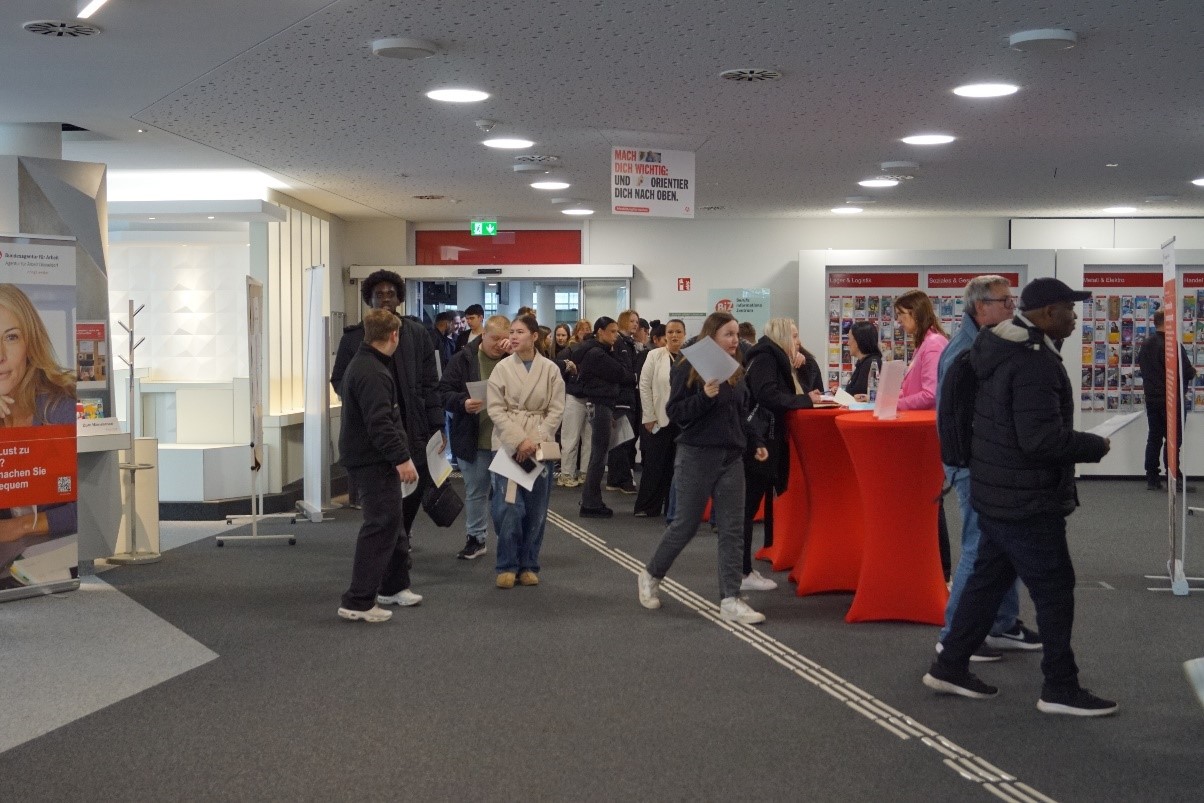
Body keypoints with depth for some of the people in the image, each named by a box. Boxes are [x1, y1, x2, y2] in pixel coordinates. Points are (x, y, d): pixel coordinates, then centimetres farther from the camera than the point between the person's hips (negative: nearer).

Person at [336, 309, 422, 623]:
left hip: (367, 456, 11)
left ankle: (393, 586, 33)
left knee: (392, 521, 20)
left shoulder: (362, 364, 15)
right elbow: (380, 423, -27)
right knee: (382, 526, -9)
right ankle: (358, 602, -7)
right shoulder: (372, 373, -20)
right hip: (374, 460, -11)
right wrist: (401, 458, -26)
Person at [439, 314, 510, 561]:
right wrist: (463, 403, -21)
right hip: (473, 439, 1)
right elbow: (445, 392, -2)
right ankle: (476, 538, 28)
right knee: (475, 491, 14)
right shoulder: (464, 358, -2)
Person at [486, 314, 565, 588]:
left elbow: (556, 410, 0)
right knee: (509, 507, -8)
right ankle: (508, 566, 4)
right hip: (508, 445, -1)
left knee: (536, 510, 5)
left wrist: (536, 439, -11)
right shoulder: (502, 368, 0)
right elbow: (496, 409, -4)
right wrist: (519, 439, -13)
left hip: (540, 446, 1)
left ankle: (528, 565, 16)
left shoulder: (550, 369, 1)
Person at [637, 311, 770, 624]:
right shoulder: (688, 369, -8)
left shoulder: (736, 373, 11)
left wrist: (756, 443, 9)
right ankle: (650, 576, 26)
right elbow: (675, 413, -13)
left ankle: (730, 600, 2)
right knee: (686, 525, 3)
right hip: (697, 456, -6)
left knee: (732, 529, 0)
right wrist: (705, 395, -25)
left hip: (731, 458, 6)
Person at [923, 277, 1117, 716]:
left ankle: (949, 667, 24)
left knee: (989, 578, 17)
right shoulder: (1035, 362, -23)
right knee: (1055, 589, 1)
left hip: (996, 494, 10)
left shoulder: (998, 347, 8)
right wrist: (1094, 446, -13)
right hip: (1026, 502, -10)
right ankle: (1060, 689, 11)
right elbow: (1041, 439, -28)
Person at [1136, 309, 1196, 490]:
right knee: (1173, 439, -2)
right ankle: (1174, 478, -3)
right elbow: (1187, 371, -15)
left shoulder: (1145, 345, 9)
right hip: (1172, 399, -7)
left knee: (1154, 438, 9)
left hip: (1152, 399, 7)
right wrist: (1193, 373, 6)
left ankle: (1152, 478, 8)